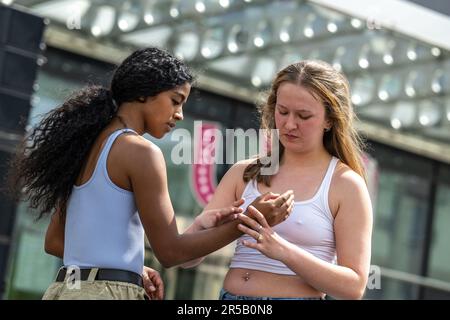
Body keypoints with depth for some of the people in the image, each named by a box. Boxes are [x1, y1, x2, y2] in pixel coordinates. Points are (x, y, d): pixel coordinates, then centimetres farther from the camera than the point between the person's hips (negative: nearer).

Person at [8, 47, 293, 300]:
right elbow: (170, 250, -9)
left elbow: (54, 241, 20)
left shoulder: (87, 148, 17)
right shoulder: (140, 151, -8)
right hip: (108, 293, -9)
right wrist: (247, 222, -9)